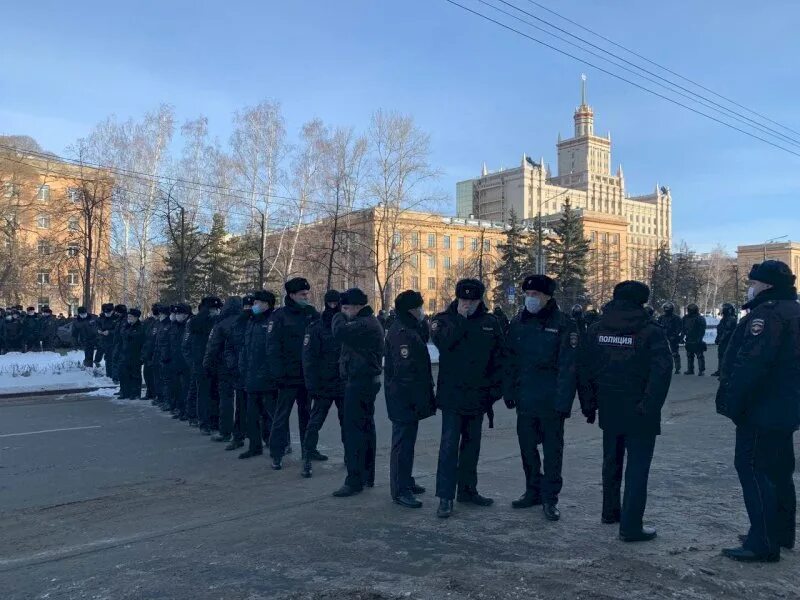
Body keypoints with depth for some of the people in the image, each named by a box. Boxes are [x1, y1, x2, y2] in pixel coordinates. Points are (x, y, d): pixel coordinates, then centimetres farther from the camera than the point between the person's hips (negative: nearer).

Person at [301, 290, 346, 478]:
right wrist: (312, 385, -13)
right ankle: (307, 458, 5)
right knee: (315, 421, -2)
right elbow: (309, 359, -8)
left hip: (344, 384, 4)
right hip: (323, 385, -4)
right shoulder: (315, 328, -4)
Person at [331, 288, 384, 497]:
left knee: (353, 429, -9)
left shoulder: (364, 324, -18)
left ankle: (354, 480, -5)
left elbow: (339, 332, -28)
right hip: (369, 380, 11)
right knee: (365, 427, 16)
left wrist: (340, 316, -11)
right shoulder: (370, 322, 15)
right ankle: (367, 476, 27)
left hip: (359, 382, -11)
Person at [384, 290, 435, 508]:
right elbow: (405, 370, -24)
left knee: (406, 441, 19)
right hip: (405, 400, -11)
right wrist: (419, 399, -23)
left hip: (408, 399, 11)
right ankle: (400, 490, 4)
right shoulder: (401, 333, -20)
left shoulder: (410, 329, 13)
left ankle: (405, 481, 32)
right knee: (403, 443, -4)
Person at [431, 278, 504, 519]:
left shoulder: (490, 323, 6)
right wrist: (460, 318, -19)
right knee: (449, 444, -6)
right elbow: (442, 342, -23)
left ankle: (468, 489, 28)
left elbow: (498, 358, 8)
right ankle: (445, 497, 0)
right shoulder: (444, 319, -2)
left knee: (472, 443, 14)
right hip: (452, 395, -4)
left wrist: (496, 389, 3)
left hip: (478, 396, 4)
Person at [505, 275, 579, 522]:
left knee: (552, 450, 6)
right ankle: (533, 491, 30)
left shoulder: (564, 324, -9)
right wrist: (509, 392, 5)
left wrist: (563, 401, -17)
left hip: (551, 400, -5)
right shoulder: (518, 323, 6)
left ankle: (550, 498, 18)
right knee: (527, 446, 14)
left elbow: (568, 366, -13)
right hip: (525, 399, 5)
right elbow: (510, 360, 9)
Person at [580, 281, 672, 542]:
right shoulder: (651, 331, -10)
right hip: (639, 413, -5)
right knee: (637, 468, 2)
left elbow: (585, 369, 5)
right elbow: (662, 371, -20)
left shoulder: (596, 329, 3)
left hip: (609, 410, 5)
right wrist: (650, 406, -16)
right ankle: (631, 526, 4)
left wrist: (588, 404, 10)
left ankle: (610, 511, 35)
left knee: (611, 461, 21)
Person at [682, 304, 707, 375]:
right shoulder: (685, 318, 8)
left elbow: (702, 330, -13)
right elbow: (683, 328, 16)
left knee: (700, 356, -2)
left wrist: (699, 339, -19)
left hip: (697, 342, -6)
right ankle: (690, 369, 23)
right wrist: (683, 335, 5)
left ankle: (701, 370, 3)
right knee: (689, 356, 14)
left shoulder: (700, 318, -10)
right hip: (689, 341, 7)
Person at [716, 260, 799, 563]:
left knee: (753, 469, -5)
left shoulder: (768, 313, -19)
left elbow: (751, 365, -27)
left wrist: (731, 402, -22)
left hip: (760, 409, -11)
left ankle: (763, 543, -2)